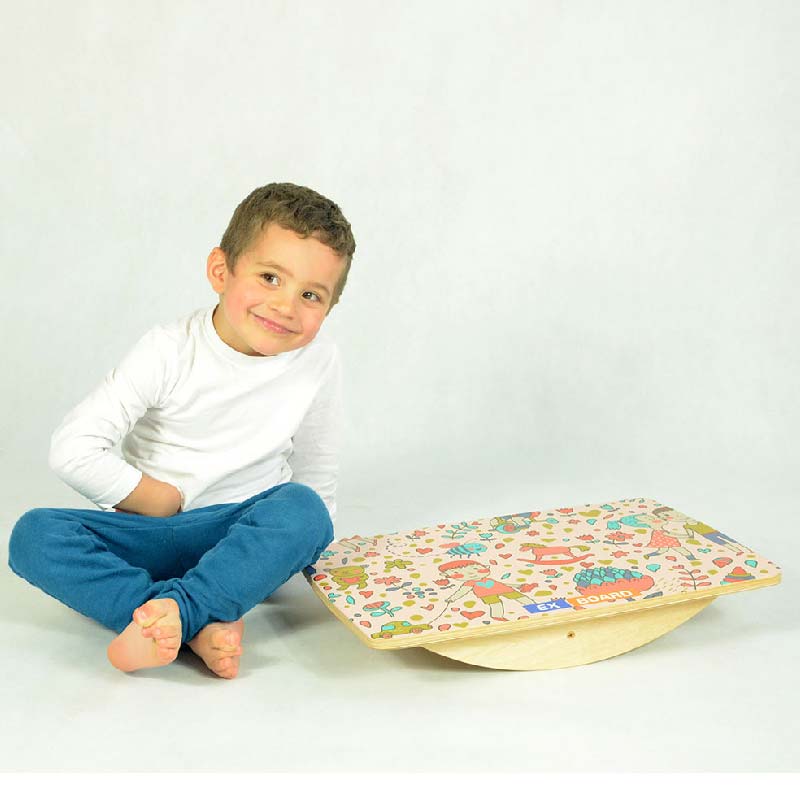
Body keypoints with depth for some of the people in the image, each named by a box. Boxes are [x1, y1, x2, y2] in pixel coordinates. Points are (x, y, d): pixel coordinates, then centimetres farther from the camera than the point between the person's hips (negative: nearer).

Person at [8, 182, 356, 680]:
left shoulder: (320, 359, -5)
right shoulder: (169, 352, -11)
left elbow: (317, 471, 11)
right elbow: (73, 450, -14)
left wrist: (309, 547, 12)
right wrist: (164, 501, -11)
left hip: (240, 542, 0)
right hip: (150, 535, 0)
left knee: (302, 508, -31)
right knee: (35, 534, -25)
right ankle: (203, 624, -39)